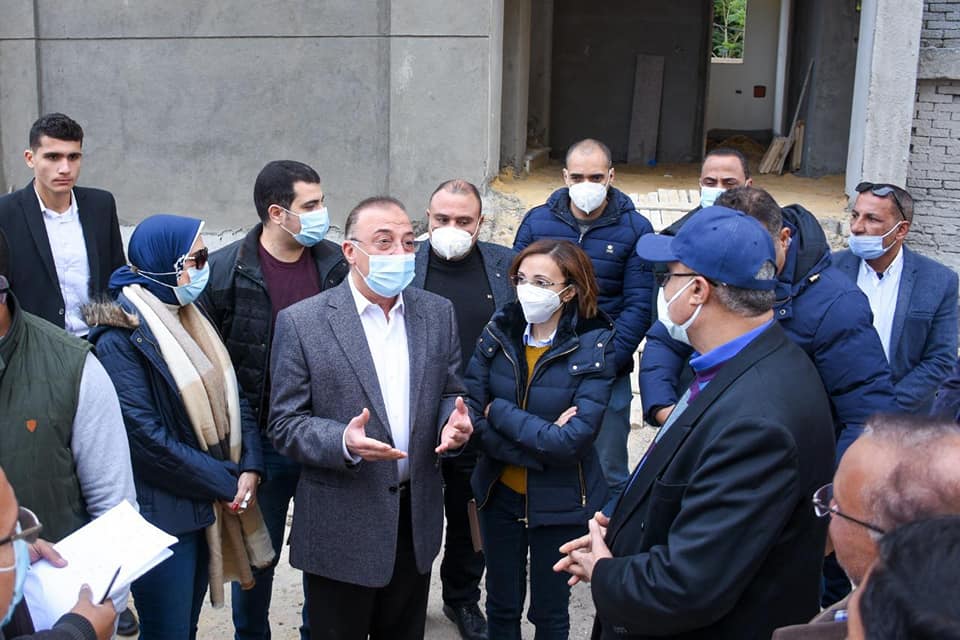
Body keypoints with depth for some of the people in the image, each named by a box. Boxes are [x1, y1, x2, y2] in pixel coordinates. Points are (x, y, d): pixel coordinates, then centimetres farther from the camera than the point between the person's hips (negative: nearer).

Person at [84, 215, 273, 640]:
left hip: (205, 506, 8)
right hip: (162, 512, -7)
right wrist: (225, 482, -15)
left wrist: (249, 466, -6)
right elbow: (147, 437, -21)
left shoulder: (188, 320, 9)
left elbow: (229, 395, 9)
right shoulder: (120, 339, -16)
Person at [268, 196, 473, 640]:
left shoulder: (438, 312, 2)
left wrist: (454, 421, -13)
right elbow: (285, 425, -10)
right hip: (341, 526, -4)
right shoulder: (301, 322, -11)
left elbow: (450, 393, 10)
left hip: (417, 519, 4)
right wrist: (343, 443, -28)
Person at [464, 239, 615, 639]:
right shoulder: (498, 334, -6)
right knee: (501, 607, 18)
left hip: (559, 502, -3)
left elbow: (574, 440, -24)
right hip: (500, 493, 3)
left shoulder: (594, 347, -16)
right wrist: (543, 444, -20)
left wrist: (498, 411, -17)